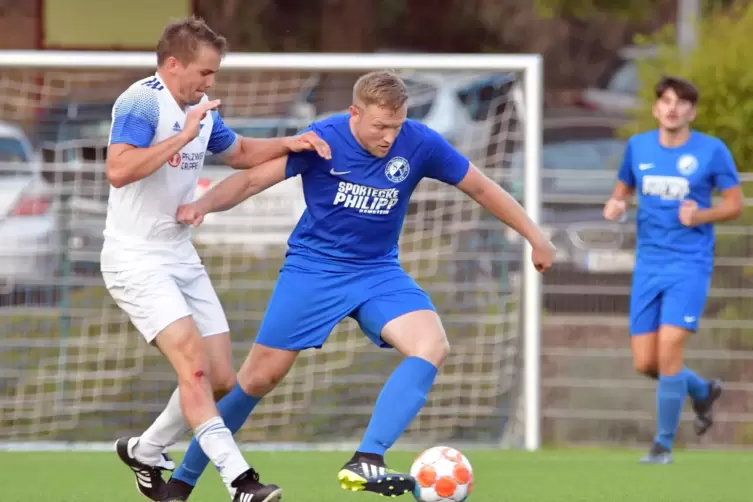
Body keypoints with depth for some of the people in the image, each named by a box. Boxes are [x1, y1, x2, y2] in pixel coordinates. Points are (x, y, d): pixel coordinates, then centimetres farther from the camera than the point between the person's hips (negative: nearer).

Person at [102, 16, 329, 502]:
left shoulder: (202, 111, 10)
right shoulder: (142, 102, -16)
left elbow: (240, 152, 29)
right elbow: (119, 170, -31)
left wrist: (290, 143, 12)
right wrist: (183, 136, -29)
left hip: (181, 256, 9)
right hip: (136, 258, -9)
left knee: (222, 379, 5)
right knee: (193, 364, -21)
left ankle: (145, 451, 25)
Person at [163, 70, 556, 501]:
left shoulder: (419, 144, -12)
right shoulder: (322, 140, -18)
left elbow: (482, 188, 0)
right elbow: (253, 179, -18)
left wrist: (535, 237, 3)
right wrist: (205, 203, -36)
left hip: (378, 271, 2)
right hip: (313, 267, -2)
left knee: (433, 346, -25)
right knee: (260, 377, -2)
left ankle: (366, 462, -30)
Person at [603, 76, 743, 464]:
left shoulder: (712, 151, -6)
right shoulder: (638, 147, 5)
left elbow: (735, 204, 0)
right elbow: (623, 190, 18)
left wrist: (702, 216, -18)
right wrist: (615, 206, -5)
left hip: (690, 264, -4)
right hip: (648, 264, 5)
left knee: (669, 348, -17)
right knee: (644, 362, 2)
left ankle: (664, 444, -2)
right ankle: (703, 392, 34)